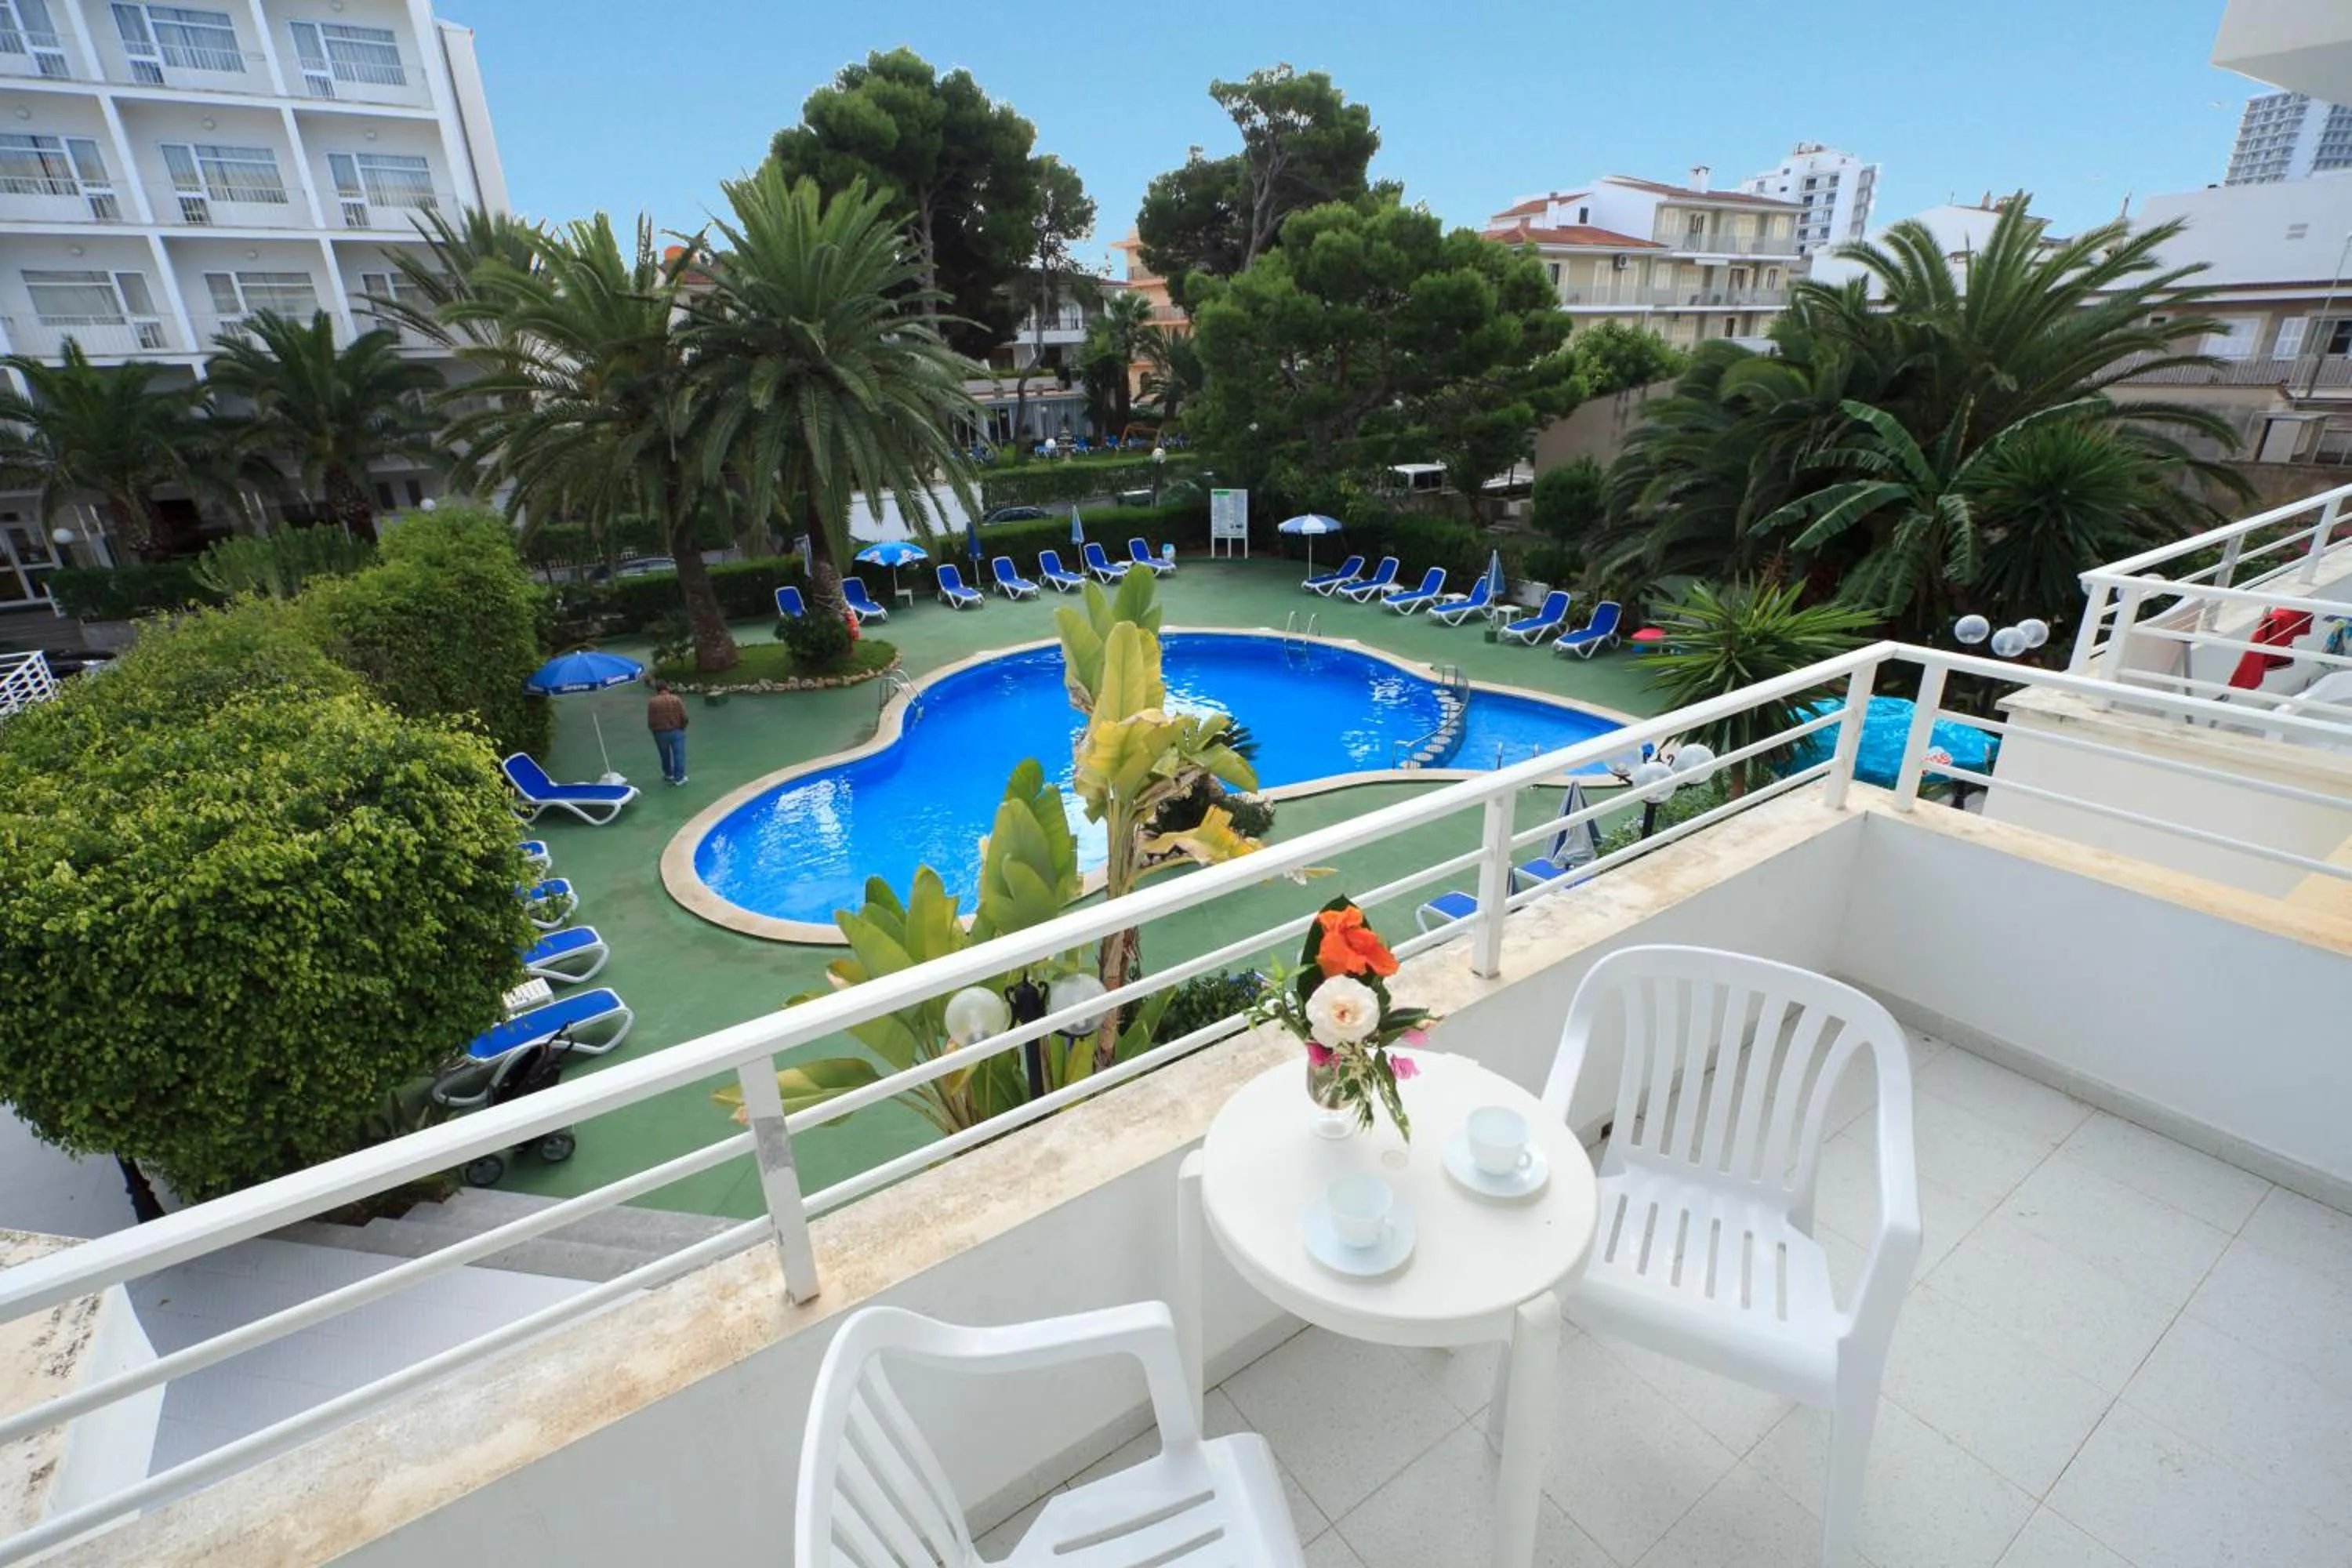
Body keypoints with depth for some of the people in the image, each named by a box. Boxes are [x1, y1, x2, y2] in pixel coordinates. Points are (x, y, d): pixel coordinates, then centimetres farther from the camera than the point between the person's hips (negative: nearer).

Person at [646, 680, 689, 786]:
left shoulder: (652, 702, -8)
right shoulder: (676, 699, -7)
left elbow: (650, 721, -7)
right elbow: (684, 717, -8)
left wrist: (655, 731, 11)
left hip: (660, 733, 1)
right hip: (676, 731, -1)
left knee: (665, 755, 20)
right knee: (679, 754, 5)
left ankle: (668, 774, 36)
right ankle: (679, 778, 5)